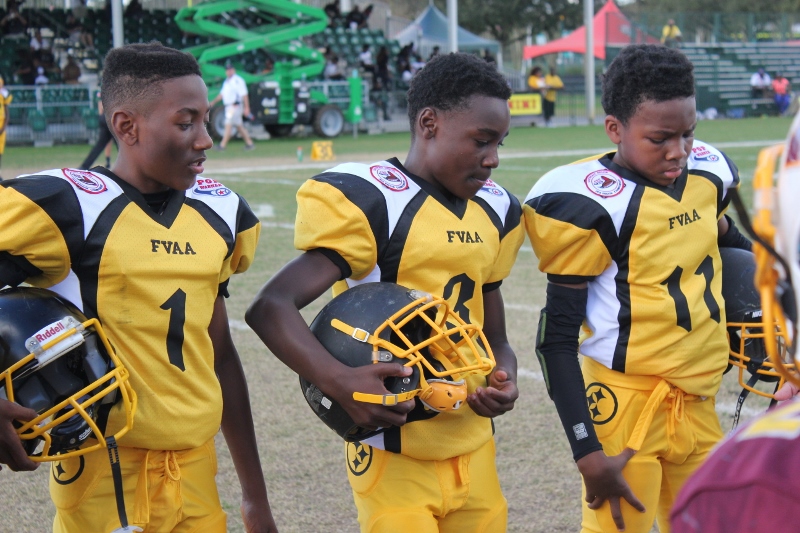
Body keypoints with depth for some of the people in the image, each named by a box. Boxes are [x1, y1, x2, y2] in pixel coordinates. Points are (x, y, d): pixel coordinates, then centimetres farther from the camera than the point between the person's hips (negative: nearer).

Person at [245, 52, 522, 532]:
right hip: (396, 455, -7)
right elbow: (269, 308, -20)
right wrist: (339, 382, -35)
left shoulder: (494, 212, 11)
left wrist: (503, 381, -3)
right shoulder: (374, 203, -12)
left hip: (475, 451, 7)